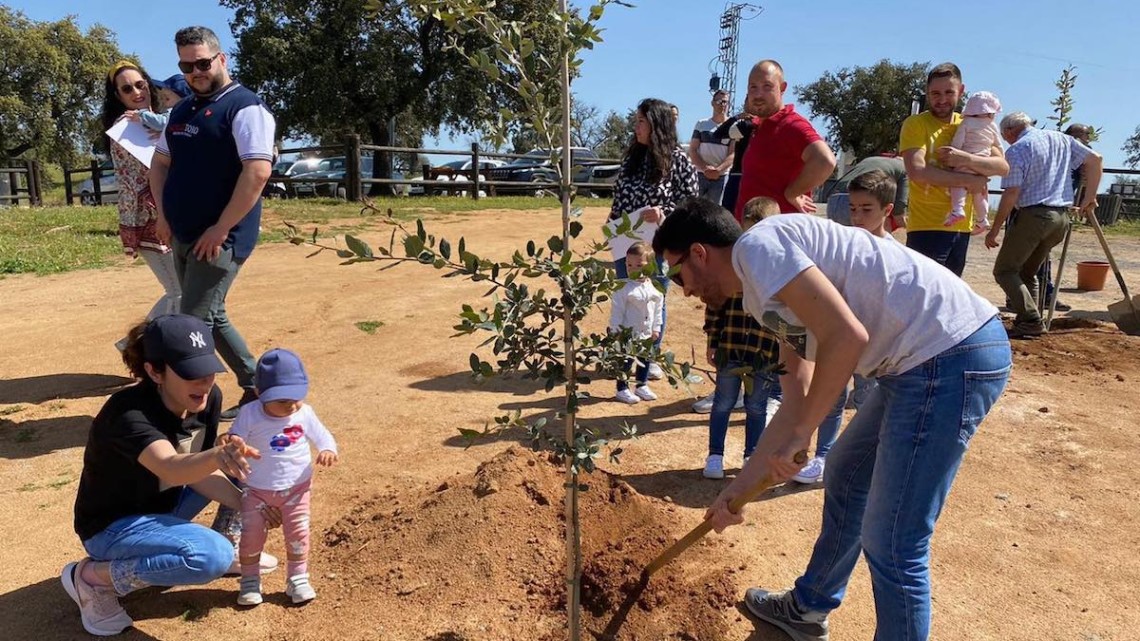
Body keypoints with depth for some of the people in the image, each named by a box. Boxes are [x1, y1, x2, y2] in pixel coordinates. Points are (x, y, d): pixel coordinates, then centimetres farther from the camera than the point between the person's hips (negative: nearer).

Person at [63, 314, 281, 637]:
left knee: (248, 450, -4)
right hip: (112, 525, -7)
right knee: (214, 556, -31)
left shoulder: (208, 398, -14)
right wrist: (219, 455, -73)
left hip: (164, 505, 7)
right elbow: (173, 469, -53)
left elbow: (195, 471, -6)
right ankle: (92, 575, -8)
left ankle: (231, 547, 12)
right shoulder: (128, 414, -34)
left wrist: (246, 504, -19)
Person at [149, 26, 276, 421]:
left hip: (221, 238, -9)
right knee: (211, 318, 13)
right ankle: (257, 390, 25)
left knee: (195, 324, -10)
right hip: (183, 237, 9)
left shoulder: (244, 107, -11)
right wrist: (164, 215, 9)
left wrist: (220, 230, -20)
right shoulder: (182, 111, 16)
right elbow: (160, 163, 24)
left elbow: (258, 171, -22)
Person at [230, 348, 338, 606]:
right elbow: (236, 437, -10)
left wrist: (328, 450, -25)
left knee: (298, 534, 6)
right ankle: (250, 581, 25)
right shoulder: (249, 414, -15)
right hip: (256, 490, -1)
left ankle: (298, 579, 23)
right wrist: (228, 441, -35)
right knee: (252, 535, 4)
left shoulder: (305, 413, -11)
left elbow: (322, 437, -3)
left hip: (297, 488, 1)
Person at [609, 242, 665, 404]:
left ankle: (642, 386, 35)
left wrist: (656, 328, 8)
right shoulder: (624, 288, -17)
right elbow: (616, 310, -15)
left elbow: (658, 308, 8)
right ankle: (622, 389, 17)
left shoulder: (653, 287, -1)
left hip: (646, 334, 6)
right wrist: (616, 330, -16)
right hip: (628, 333, -6)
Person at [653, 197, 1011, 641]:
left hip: (951, 354, -11)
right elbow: (798, 399, 17)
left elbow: (846, 337, -22)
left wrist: (798, 435, -12)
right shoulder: (766, 293, 17)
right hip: (924, 359, 11)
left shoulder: (757, 246, -11)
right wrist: (739, 487, 19)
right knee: (845, 477, 25)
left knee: (891, 545, -1)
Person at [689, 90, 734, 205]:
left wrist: (718, 170, -20)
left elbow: (733, 154, -4)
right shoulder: (701, 124, 10)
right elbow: (692, 150, 4)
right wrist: (705, 168, -12)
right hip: (700, 174, 2)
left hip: (722, 176, -2)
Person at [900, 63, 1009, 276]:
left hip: (961, 228, 6)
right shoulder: (915, 124, -5)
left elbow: (1002, 166, 1)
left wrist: (965, 159, -18)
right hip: (926, 227, -6)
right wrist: (969, 180, -13)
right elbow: (917, 172, -20)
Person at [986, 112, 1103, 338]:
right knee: (1028, 272, 18)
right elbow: (1095, 160, 13)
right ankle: (1027, 321, 16)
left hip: (1033, 215, -8)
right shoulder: (1062, 139, 15)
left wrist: (995, 230, -8)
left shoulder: (1017, 150, -7)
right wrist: (1089, 199, 16)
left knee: (1004, 270, -1)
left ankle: (1031, 321, -12)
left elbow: (1010, 195, -13)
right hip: (1061, 217, 8)